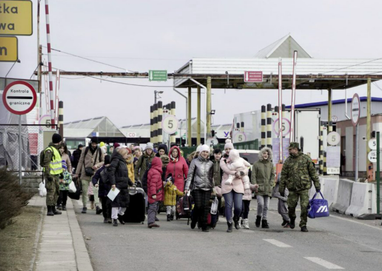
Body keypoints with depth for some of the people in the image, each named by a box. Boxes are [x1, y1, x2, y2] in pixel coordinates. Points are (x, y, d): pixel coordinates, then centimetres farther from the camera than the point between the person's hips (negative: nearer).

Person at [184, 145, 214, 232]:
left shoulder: (210, 163, 12)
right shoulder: (195, 162, 4)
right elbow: (190, 175, 3)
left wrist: (213, 187, 16)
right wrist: (187, 187, -3)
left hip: (207, 188, 2)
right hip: (197, 187, -2)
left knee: (205, 206, -6)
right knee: (198, 206, -8)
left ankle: (204, 225, 1)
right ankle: (194, 221, 20)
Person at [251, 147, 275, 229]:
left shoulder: (270, 164, 11)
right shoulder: (256, 164, 1)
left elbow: (273, 175, 13)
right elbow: (253, 176, 0)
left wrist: (270, 184, 1)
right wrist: (255, 185, -10)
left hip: (268, 188, 3)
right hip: (259, 188, -3)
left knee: (266, 206, 3)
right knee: (260, 203, -16)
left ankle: (264, 221, 10)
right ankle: (258, 217, 7)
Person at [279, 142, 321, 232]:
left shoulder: (306, 159, 2)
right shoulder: (288, 161, 6)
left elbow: (313, 172, 4)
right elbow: (283, 175, 9)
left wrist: (317, 184, 2)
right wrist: (282, 189, 7)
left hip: (304, 187, -2)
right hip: (292, 188, 2)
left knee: (304, 207, -8)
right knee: (291, 206, 4)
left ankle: (303, 225, 2)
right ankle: (292, 219, 33)